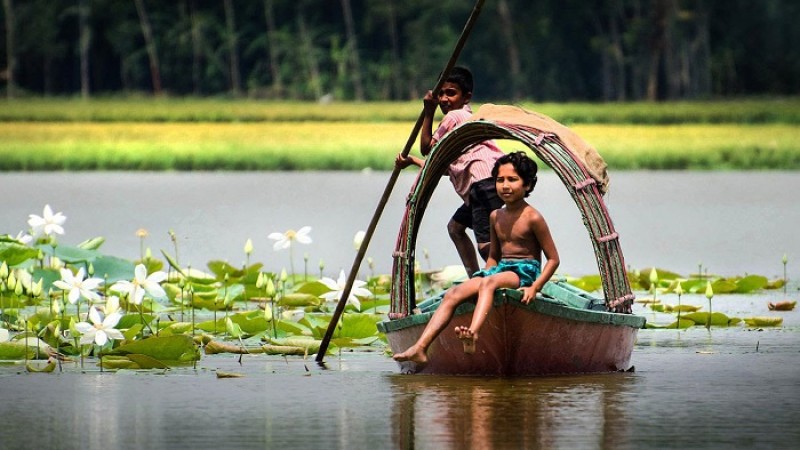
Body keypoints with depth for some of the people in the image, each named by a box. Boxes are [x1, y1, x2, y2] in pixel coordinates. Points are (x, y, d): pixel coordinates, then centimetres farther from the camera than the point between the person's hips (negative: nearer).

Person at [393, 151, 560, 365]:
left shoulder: (532, 218, -7)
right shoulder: (496, 217, 14)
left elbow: (553, 259, -5)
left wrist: (534, 287, -17)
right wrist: (485, 276, 7)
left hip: (525, 271, -7)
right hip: (501, 268, 7)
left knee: (489, 282, -39)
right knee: (453, 294, -16)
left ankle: (473, 335, -61)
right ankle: (420, 348, -28)